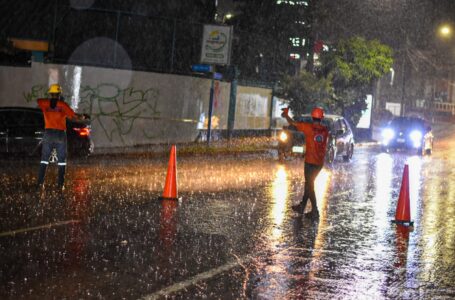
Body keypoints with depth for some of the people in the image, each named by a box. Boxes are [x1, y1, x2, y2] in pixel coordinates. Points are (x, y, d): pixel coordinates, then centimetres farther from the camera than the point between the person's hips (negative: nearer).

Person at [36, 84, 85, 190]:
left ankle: (40, 182, 0)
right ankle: (60, 184, -1)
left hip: (48, 133, 2)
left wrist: (50, 100, 28)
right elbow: (73, 116, -4)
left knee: (44, 159, 9)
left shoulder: (45, 104, 4)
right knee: (62, 161, 6)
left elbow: (38, 100, 26)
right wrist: (81, 117, 15)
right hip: (60, 134, -2)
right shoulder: (63, 105, -4)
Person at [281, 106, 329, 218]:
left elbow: (293, 123, -6)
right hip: (320, 162, 5)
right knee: (309, 183, 18)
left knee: (310, 185, 0)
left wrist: (286, 115, 13)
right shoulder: (325, 130, 2)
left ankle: (315, 211, -4)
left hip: (310, 161, -5)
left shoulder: (309, 127, -12)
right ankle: (302, 206, 25)